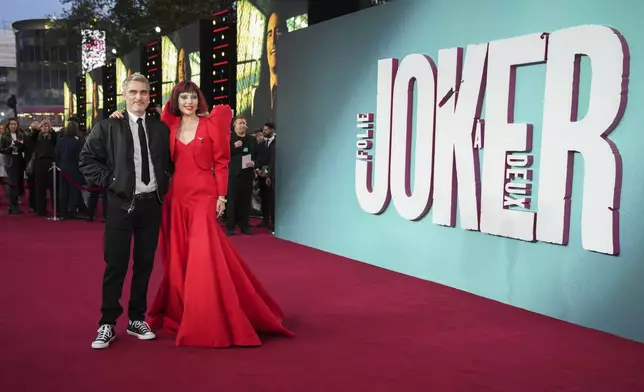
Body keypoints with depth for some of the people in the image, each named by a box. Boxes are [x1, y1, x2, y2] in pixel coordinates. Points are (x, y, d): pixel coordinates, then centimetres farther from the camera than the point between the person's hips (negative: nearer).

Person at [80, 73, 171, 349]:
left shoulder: (161, 128, 8)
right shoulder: (108, 126, -2)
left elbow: (169, 162, 18)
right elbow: (87, 159, -2)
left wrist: (164, 185, 4)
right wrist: (108, 181, -9)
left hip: (152, 203, 4)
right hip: (121, 203, -3)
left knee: (145, 263, 10)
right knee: (116, 264, 0)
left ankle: (137, 319, 23)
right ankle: (107, 324, 11)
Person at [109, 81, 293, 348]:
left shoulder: (210, 124, 0)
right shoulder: (169, 126, 9)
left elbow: (221, 162, -1)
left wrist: (221, 196, -7)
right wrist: (122, 117, -2)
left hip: (204, 196, -4)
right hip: (176, 197, 4)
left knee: (204, 258, -8)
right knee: (179, 259, 9)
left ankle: (209, 322, 1)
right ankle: (179, 313, 23)